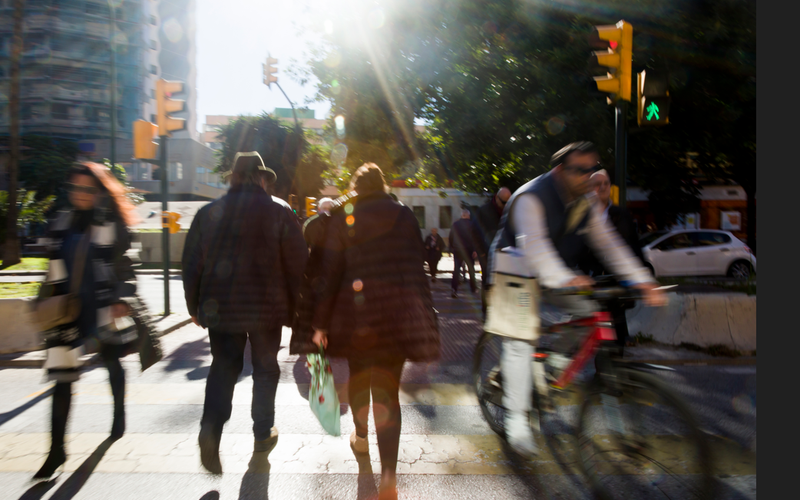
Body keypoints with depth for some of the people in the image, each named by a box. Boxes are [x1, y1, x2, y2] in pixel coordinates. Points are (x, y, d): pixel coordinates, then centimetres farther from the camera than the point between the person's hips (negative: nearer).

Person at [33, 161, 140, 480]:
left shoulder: (112, 225, -4)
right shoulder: (61, 223, 7)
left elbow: (126, 268, -5)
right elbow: (54, 270, 16)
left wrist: (123, 300, -16)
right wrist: (44, 302, 16)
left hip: (102, 308, -2)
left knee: (112, 362, 16)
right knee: (61, 376, -3)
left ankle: (119, 413, 43)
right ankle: (57, 449, 3)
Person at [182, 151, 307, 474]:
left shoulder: (208, 213, 3)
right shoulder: (278, 214, -5)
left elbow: (192, 265, 7)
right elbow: (298, 265, -5)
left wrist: (195, 308, 16)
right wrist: (294, 310, 5)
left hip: (219, 307, 2)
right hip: (266, 307, -2)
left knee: (223, 366, 12)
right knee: (265, 368, 14)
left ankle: (211, 427, -10)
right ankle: (263, 433, 25)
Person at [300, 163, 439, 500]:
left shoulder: (341, 219, 3)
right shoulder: (404, 216, 3)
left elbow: (330, 273, -1)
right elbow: (416, 267, 0)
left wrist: (320, 323, 2)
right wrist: (422, 317, 4)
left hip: (354, 313, 1)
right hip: (396, 315, -1)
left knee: (358, 377, 22)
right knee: (387, 390, 0)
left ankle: (361, 437, 45)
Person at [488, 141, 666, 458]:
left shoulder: (585, 206, -2)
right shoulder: (530, 198, -25)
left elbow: (608, 243, -10)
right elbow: (533, 244, -42)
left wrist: (642, 280, -23)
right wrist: (563, 278, -58)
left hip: (558, 276, 7)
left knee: (593, 312, -11)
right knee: (519, 341, -18)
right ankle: (516, 420, -8)